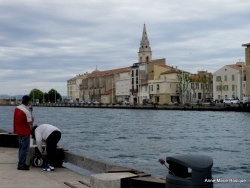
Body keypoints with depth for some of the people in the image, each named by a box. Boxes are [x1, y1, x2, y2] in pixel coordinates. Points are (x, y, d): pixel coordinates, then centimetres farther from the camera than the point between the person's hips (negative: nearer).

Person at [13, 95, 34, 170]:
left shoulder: (16, 108, 2)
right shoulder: (27, 111, -22)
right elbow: (29, 123, -18)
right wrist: (32, 119, 2)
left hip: (19, 131, 8)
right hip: (25, 132, -8)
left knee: (21, 147, 18)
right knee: (24, 149, -1)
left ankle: (21, 163, 25)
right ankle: (21, 165, 1)